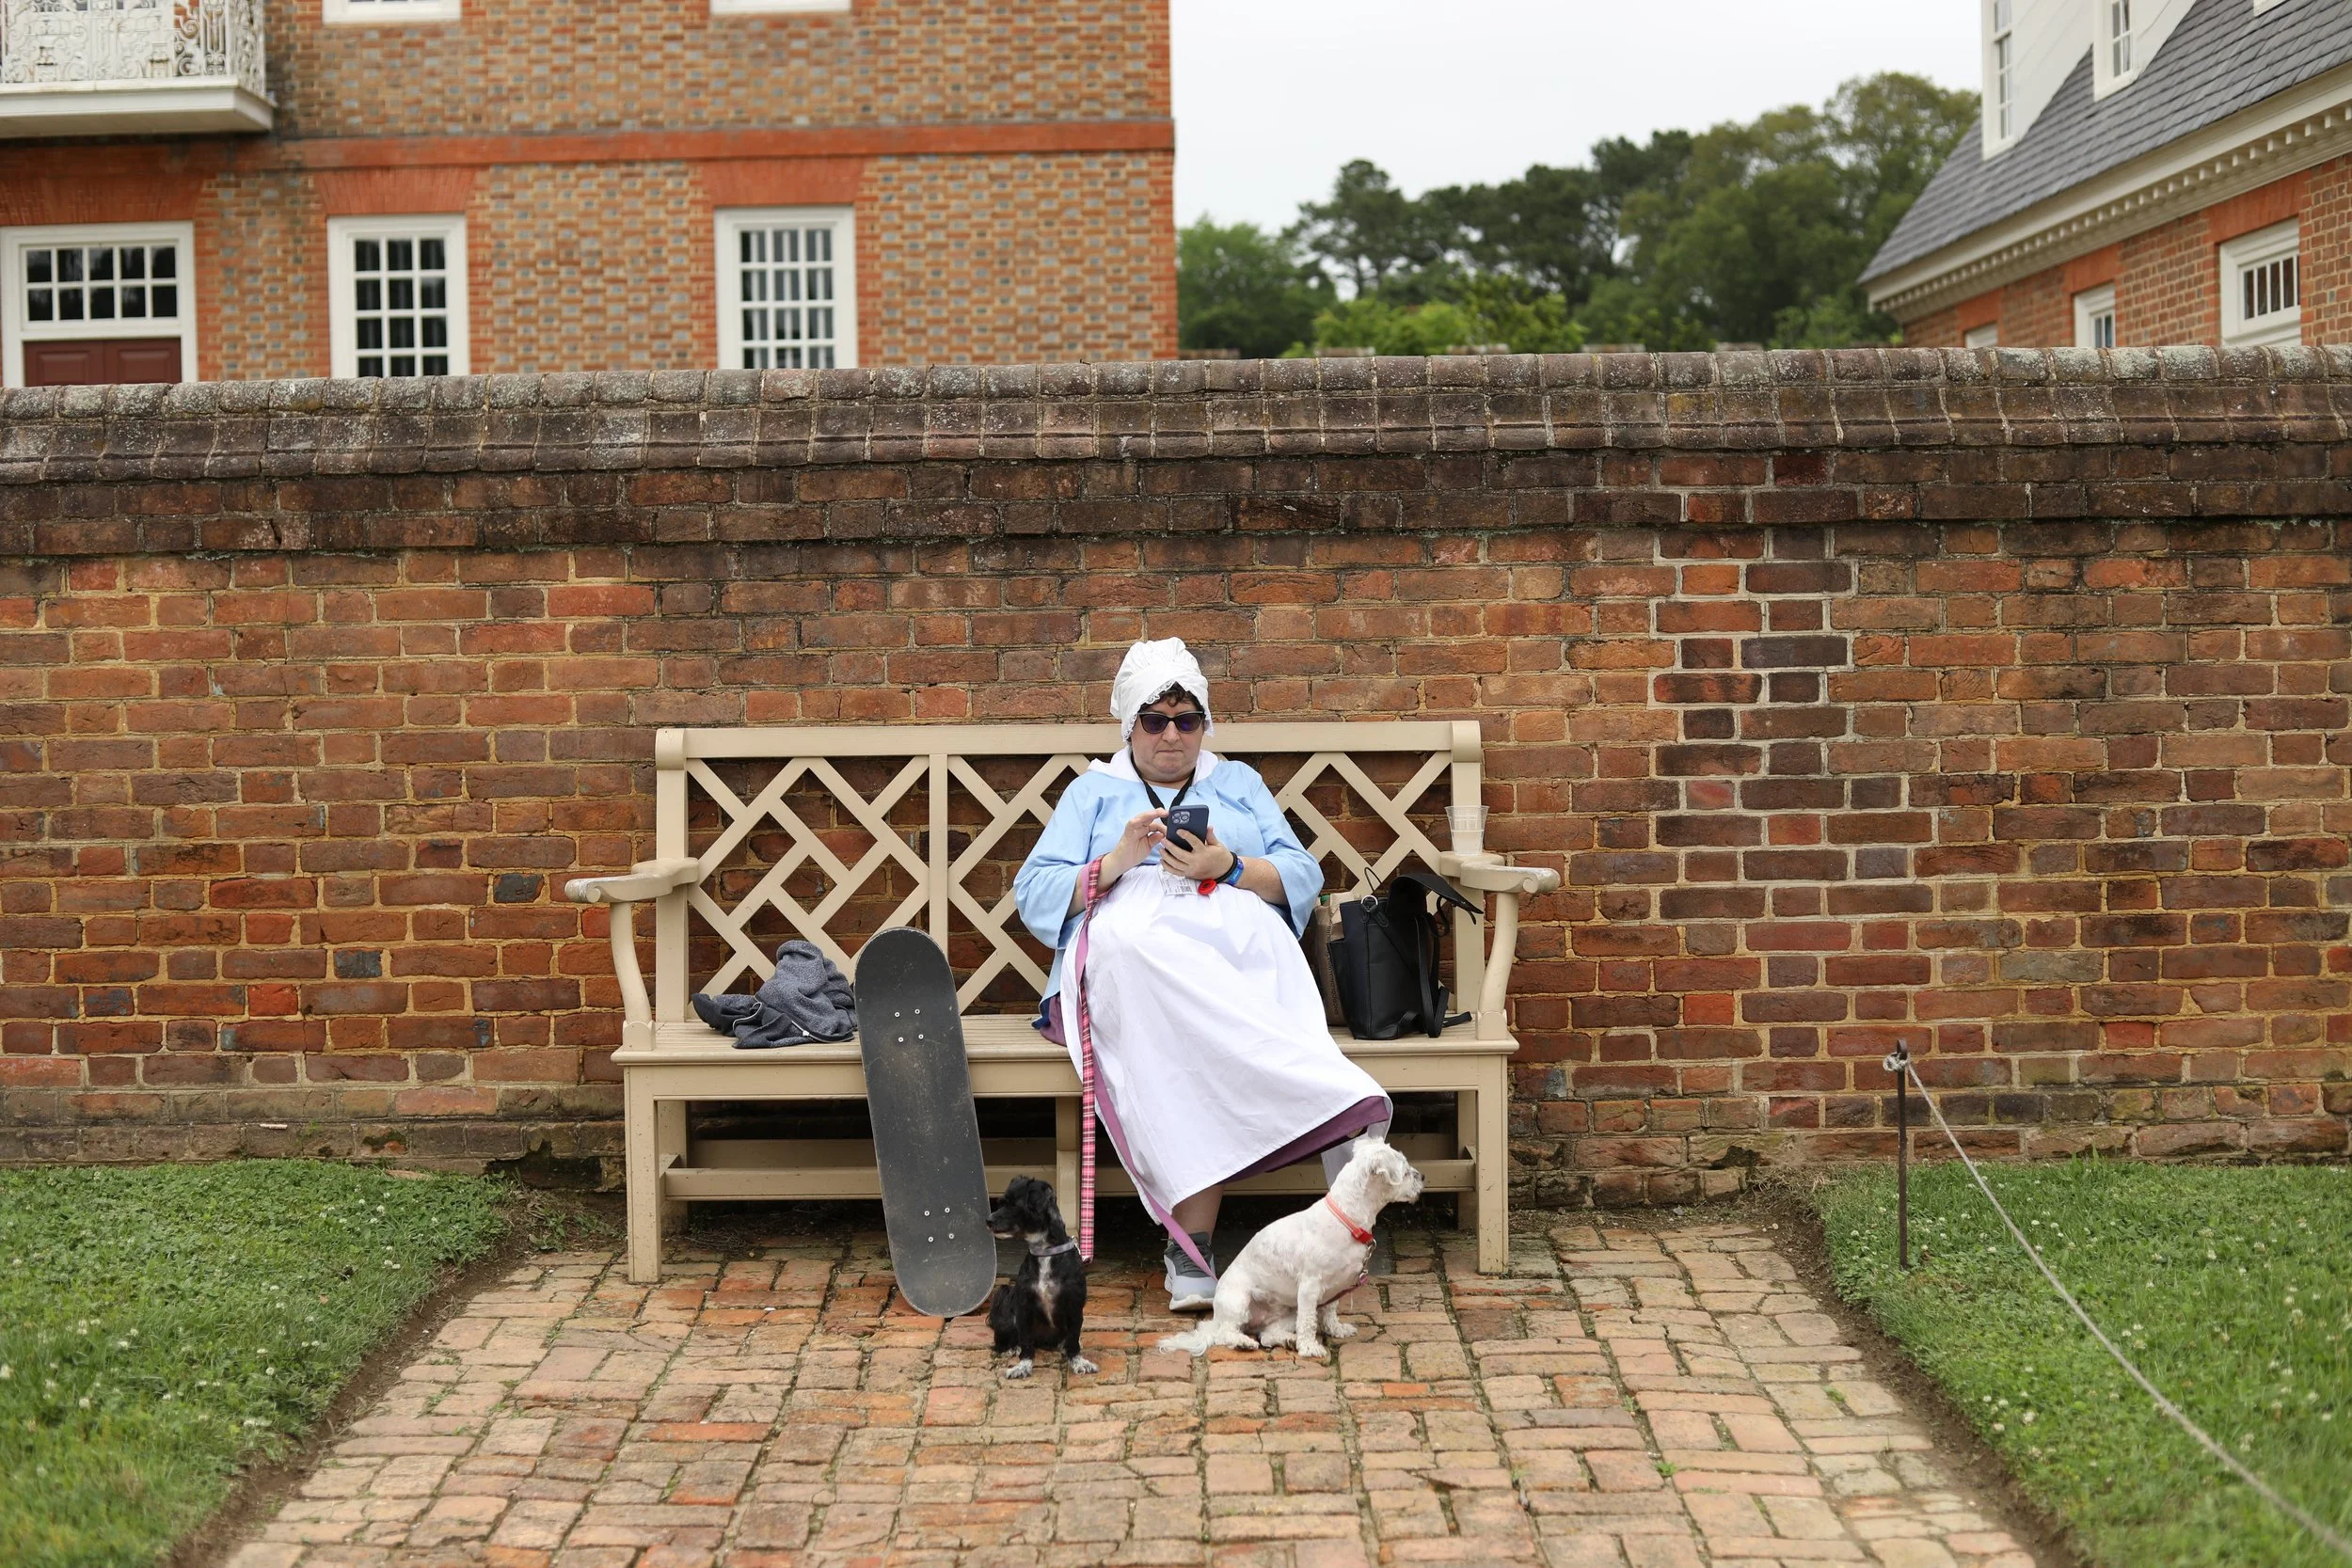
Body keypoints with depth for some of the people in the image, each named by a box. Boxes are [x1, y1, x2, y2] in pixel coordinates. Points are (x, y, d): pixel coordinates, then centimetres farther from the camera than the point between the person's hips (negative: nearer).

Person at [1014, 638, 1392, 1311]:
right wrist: (1117, 863, -4)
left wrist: (1228, 868, -5)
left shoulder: (1240, 783, 31)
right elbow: (1034, 893, 14)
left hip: (1236, 944, 1)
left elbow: (1302, 877, 15)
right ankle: (1341, 1113, -49)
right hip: (1124, 956, 0)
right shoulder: (1091, 792, 29)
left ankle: (1191, 1249, -50)